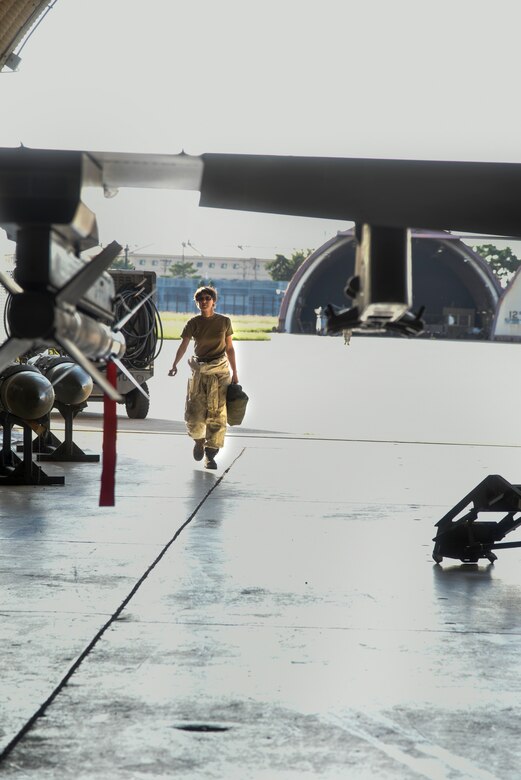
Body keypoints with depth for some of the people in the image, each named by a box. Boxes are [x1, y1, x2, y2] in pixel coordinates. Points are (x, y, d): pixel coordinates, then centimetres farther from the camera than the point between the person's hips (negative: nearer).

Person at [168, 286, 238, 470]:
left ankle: (210, 456, -1)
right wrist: (174, 365, -25)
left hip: (220, 372, 0)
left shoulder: (224, 322, 5)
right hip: (199, 371, 0)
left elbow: (229, 349, 10)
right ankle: (199, 440, 28)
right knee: (194, 413, -4)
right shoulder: (193, 323, 3)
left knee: (217, 414, -5)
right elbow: (183, 346, -8)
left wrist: (235, 373, 7)